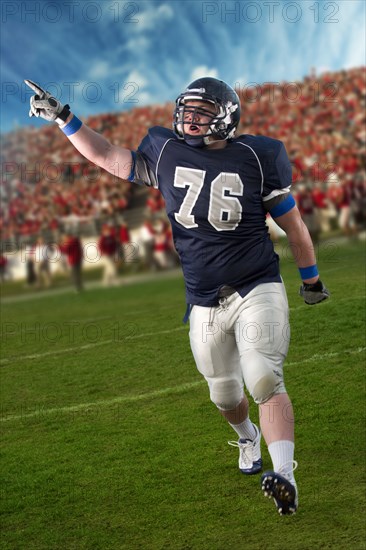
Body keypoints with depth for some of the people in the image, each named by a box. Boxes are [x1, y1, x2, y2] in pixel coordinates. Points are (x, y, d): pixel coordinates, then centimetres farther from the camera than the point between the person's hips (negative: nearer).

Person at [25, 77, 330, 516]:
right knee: (224, 393, 16)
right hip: (204, 304, 4)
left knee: (264, 380, -22)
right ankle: (247, 437, 48)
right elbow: (108, 158, 17)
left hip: (257, 291, -4)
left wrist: (311, 280, 14)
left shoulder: (256, 157, -6)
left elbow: (292, 224, 5)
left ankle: (284, 475, -26)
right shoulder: (167, 153, 2)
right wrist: (62, 118, 14)